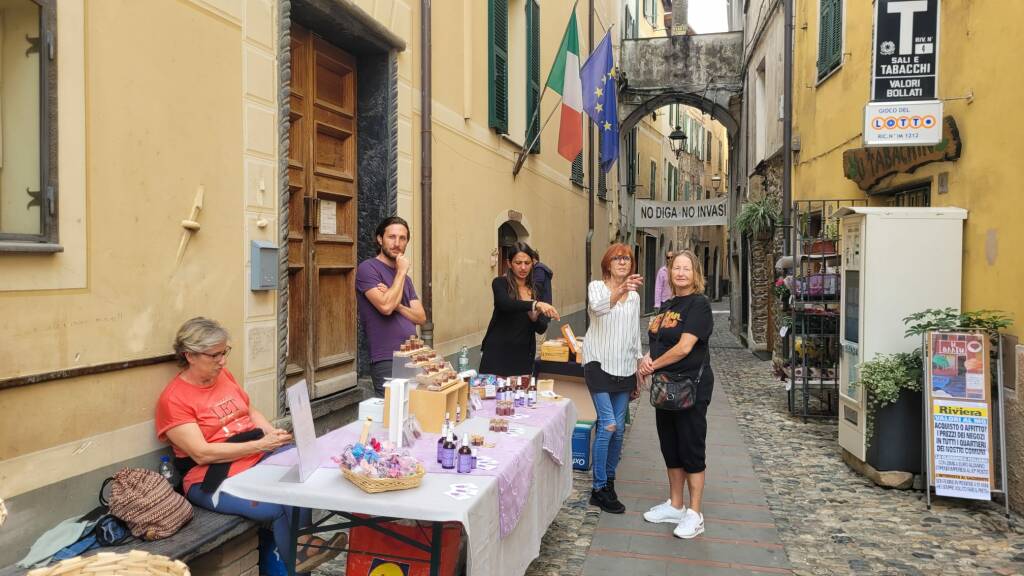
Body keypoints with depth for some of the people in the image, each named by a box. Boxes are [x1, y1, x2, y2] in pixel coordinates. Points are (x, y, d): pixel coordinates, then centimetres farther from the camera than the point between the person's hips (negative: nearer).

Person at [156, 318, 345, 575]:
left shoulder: (224, 376, 10)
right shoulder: (173, 399, -11)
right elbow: (202, 454, -18)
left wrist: (272, 433, -1)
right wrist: (259, 445, -22)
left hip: (259, 457, 6)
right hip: (214, 479, -6)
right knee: (281, 506, -25)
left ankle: (299, 545, -8)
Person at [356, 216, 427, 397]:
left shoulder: (405, 278, 16)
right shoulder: (367, 268, -6)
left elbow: (421, 317, 6)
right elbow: (386, 307, -20)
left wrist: (396, 304, -11)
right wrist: (401, 272, -10)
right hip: (387, 362, -7)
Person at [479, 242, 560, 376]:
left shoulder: (536, 289, 6)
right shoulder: (500, 283, -5)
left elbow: (542, 329, 4)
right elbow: (505, 304, -27)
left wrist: (535, 317, -17)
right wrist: (535, 304, -40)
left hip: (523, 355, 4)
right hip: (497, 353, -3)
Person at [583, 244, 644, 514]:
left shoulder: (634, 295, 11)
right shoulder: (597, 287, -5)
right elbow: (597, 308, -30)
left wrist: (639, 370, 16)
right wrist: (619, 291, -49)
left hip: (624, 368, 5)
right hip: (599, 364, -5)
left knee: (619, 428, 9)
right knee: (608, 425, -12)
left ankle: (609, 480, 26)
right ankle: (599, 489, 0)